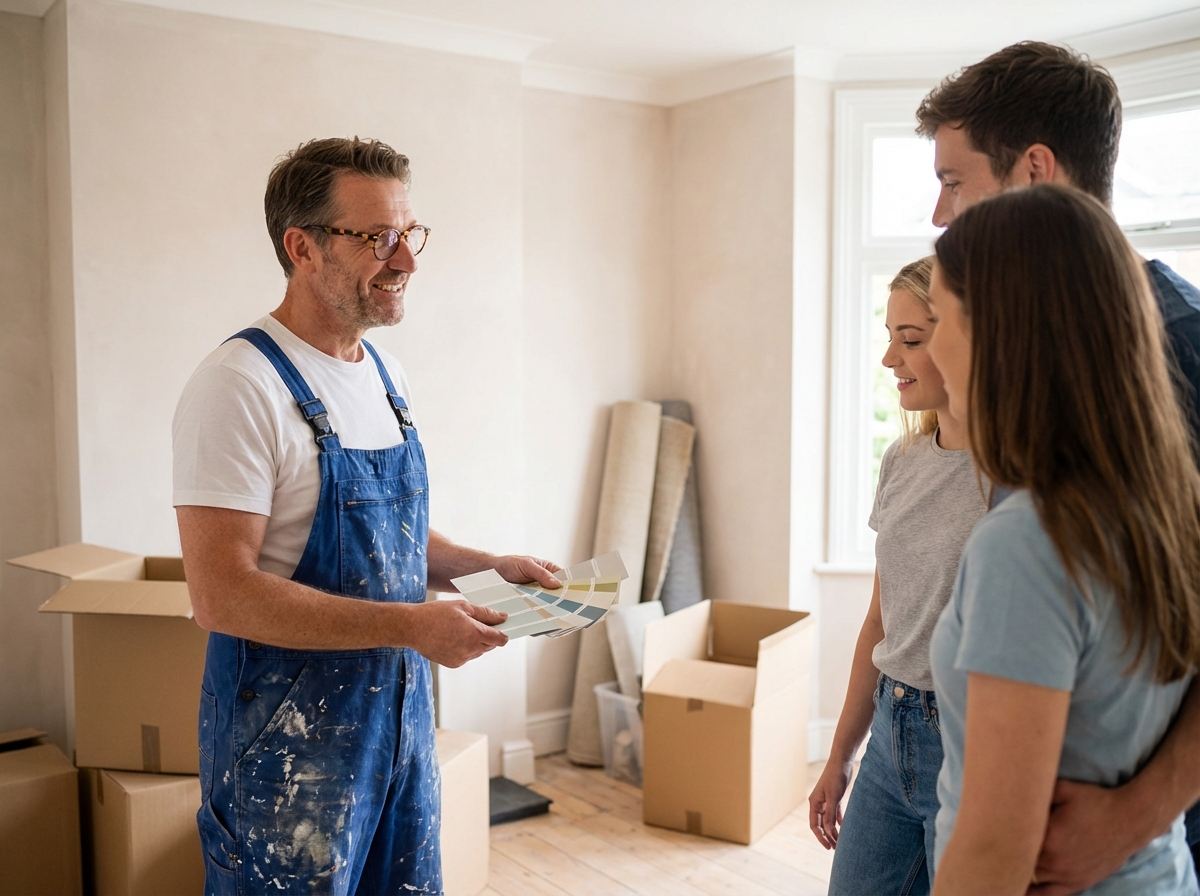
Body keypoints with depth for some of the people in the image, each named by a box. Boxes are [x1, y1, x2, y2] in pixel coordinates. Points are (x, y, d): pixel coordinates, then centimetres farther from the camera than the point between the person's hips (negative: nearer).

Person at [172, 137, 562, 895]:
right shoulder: (241, 386, -18)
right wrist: (409, 624, -26)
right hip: (291, 746, -7)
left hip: (403, 719, 8)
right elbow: (222, 594, -24)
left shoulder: (388, 377, 8)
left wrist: (486, 567, 1)